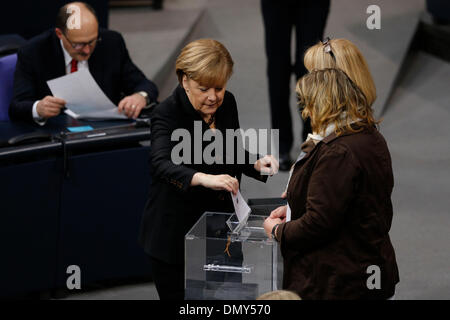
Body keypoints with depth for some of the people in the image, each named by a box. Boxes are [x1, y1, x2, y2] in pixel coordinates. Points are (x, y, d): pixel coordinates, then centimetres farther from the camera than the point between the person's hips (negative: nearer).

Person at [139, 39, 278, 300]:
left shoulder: (227, 103, 2)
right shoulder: (167, 114, -17)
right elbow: (163, 165, -34)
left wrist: (256, 164, -5)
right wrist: (205, 179, -52)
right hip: (176, 234, -5)